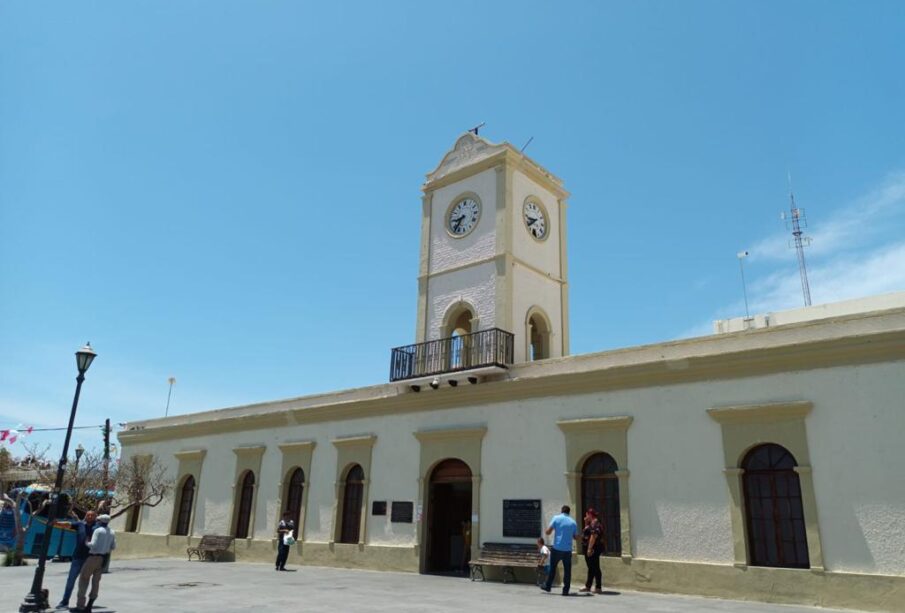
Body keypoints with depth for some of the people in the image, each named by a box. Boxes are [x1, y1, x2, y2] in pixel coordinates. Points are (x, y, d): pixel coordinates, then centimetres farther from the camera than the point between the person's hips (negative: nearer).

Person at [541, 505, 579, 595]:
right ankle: (565, 590, 6)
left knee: (552, 568, 14)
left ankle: (547, 586, 23)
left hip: (557, 548, -1)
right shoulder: (573, 522, 4)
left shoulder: (556, 518, -3)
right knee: (567, 570, 7)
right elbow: (576, 538, 10)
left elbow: (548, 532, -7)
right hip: (568, 550, 1)